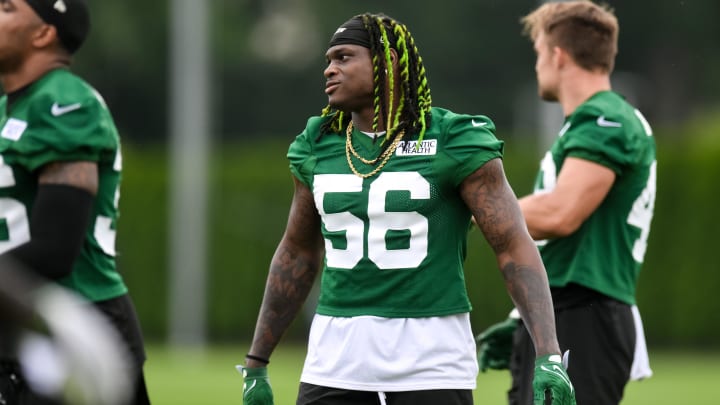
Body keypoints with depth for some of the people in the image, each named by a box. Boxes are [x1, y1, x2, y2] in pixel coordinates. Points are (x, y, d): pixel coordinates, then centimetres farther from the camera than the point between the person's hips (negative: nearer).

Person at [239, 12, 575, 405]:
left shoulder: (454, 143, -7)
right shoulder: (319, 146, 8)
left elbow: (516, 249, -10)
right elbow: (297, 254, 20)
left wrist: (549, 357, -21)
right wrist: (256, 363, 21)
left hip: (430, 361, -4)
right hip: (339, 358, 4)